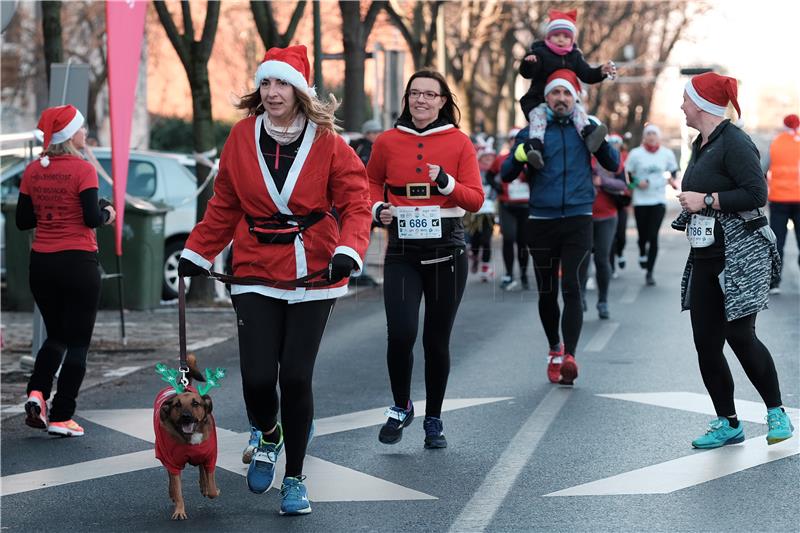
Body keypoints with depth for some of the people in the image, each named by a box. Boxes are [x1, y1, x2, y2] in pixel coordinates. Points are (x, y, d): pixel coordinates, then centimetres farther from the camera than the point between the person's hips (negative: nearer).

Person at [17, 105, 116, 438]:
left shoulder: (33, 171, 4)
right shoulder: (82, 169, -12)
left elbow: (23, 220, 5)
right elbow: (92, 218, -17)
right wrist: (107, 213, 3)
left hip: (41, 263, 5)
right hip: (78, 263, -5)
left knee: (56, 336, 21)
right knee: (77, 342, 4)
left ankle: (37, 393, -1)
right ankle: (61, 418, 3)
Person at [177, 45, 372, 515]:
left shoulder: (327, 142, -5)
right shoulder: (242, 137, 1)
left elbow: (356, 203, -5)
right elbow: (224, 205, 12)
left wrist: (348, 250, -21)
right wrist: (197, 253, 12)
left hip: (313, 275, -1)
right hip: (256, 274, 1)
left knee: (296, 376, -5)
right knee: (258, 377, -9)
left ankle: (295, 480, 14)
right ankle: (267, 436, 28)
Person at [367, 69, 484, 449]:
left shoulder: (459, 143, 0)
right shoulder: (388, 141, 3)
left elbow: (475, 200, -1)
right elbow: (372, 182, 19)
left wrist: (446, 182, -18)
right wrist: (378, 208, -1)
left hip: (446, 250, 0)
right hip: (402, 250, 0)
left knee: (437, 339, 6)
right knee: (401, 334, -14)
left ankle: (434, 420, 22)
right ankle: (401, 408, 11)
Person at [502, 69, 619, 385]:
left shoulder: (584, 128, 8)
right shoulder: (533, 131, 5)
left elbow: (613, 165, 7)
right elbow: (506, 175, 2)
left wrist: (600, 140, -11)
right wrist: (519, 156, -19)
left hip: (577, 220, -1)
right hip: (541, 221, 1)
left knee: (571, 288, -13)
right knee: (547, 292, 9)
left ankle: (569, 357, -20)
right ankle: (555, 348, 30)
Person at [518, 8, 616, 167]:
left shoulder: (575, 56, 11)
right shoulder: (540, 53, -3)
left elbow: (587, 75, 3)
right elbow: (526, 74, -14)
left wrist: (602, 71, -17)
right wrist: (528, 63, -38)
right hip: (538, 100, -4)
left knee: (579, 109, -21)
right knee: (539, 113, -30)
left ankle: (589, 135, -44)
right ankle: (534, 147, -49)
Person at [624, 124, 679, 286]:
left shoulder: (667, 154, 6)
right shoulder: (635, 154, 0)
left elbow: (673, 171, 19)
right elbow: (626, 174, 4)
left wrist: (673, 180, -1)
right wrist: (636, 182, -14)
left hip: (659, 201, 0)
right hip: (640, 201, 0)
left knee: (653, 237, -9)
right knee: (643, 235, 5)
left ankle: (649, 272, -4)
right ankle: (642, 253, 42)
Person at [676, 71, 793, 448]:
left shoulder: (734, 142, -13)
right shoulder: (702, 144, 16)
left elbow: (757, 193, -21)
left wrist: (707, 200, -17)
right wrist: (691, 209, 12)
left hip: (740, 254, -9)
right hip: (706, 256, 9)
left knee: (740, 336, -9)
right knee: (706, 343, 3)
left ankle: (776, 413, 9)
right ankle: (728, 424, 12)